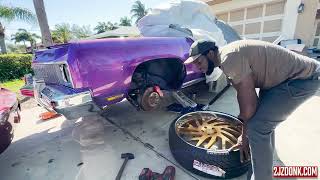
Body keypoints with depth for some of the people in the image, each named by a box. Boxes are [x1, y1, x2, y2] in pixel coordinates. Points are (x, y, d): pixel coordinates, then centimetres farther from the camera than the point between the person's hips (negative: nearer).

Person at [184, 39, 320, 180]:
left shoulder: (229, 57, -28)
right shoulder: (226, 57, 3)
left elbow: (249, 103, -24)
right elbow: (243, 94, 6)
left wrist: (245, 137, -9)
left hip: (303, 77, -9)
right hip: (281, 77, 10)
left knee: (257, 127, -14)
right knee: (261, 120, 17)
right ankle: (265, 166, 37)